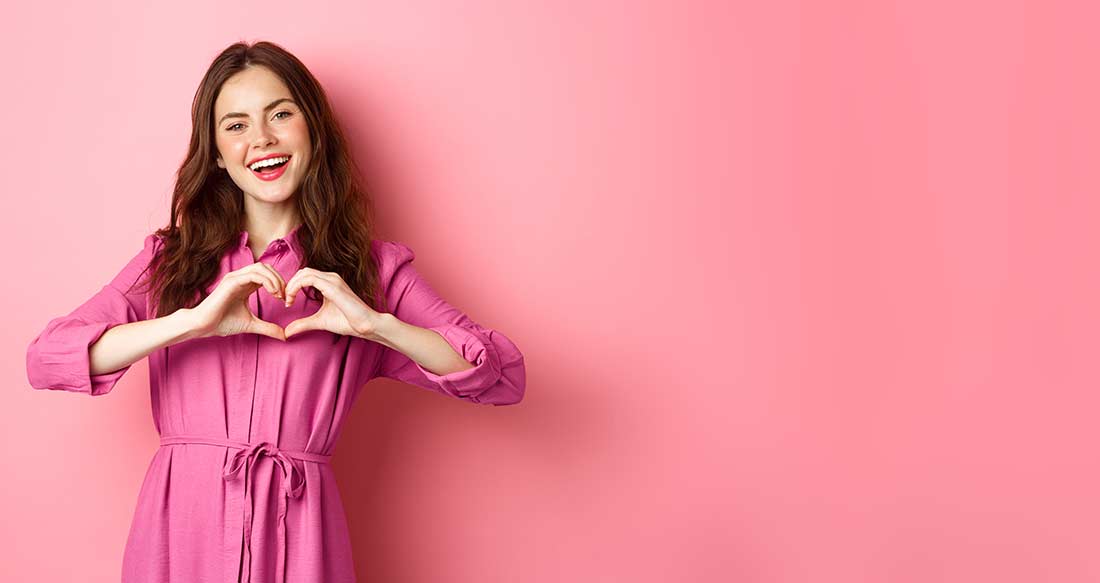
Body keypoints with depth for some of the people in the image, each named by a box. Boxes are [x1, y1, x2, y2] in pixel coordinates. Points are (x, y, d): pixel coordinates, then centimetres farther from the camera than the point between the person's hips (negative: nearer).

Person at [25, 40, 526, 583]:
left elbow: (506, 377, -4)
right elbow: (43, 358, -5)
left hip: (296, 530, -1)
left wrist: (374, 323, -16)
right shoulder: (170, 258, 8)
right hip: (181, 523, 1)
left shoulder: (371, 268, 4)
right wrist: (192, 321, -17)